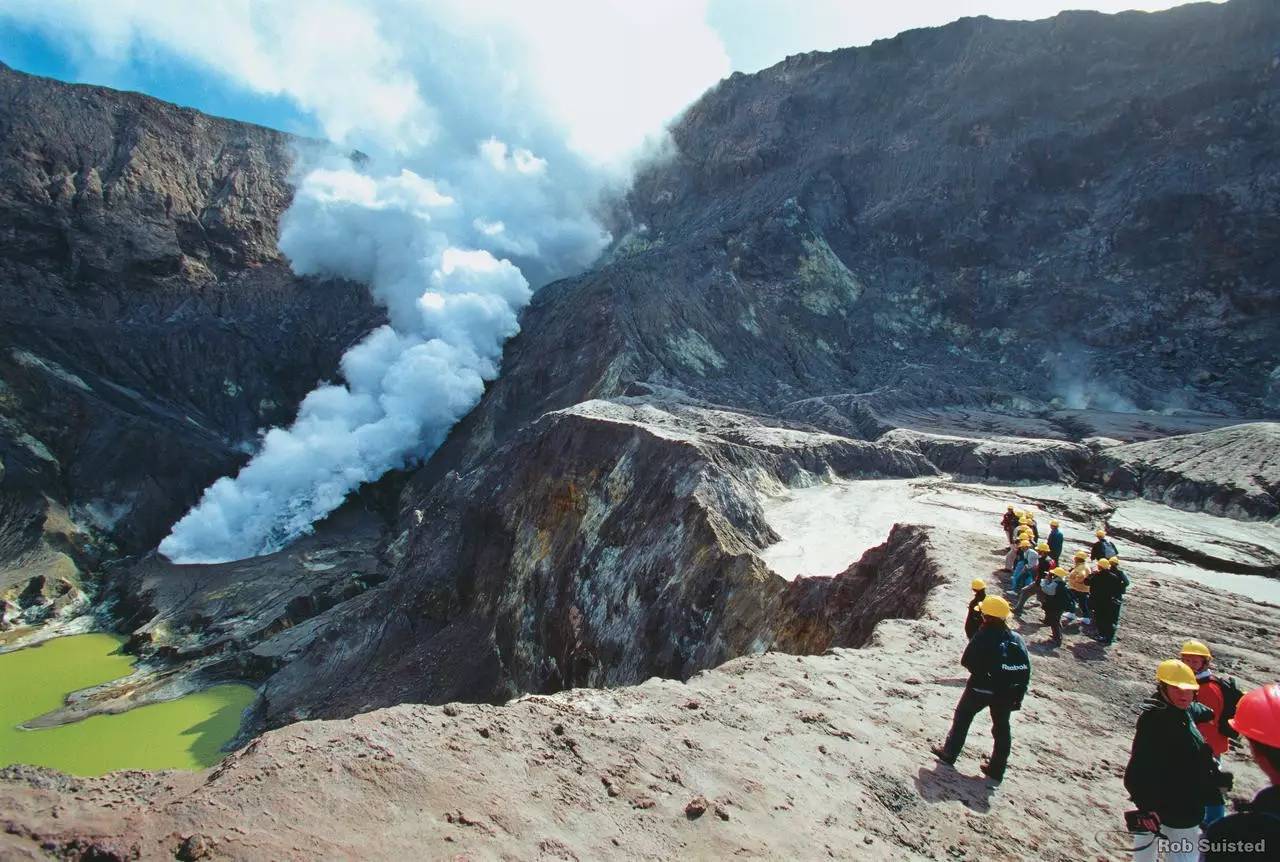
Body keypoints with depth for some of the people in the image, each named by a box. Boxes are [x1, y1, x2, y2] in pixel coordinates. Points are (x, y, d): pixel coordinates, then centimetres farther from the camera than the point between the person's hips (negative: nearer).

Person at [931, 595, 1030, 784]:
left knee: (962, 718, 14)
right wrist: (1018, 695, 9)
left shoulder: (983, 636, -18)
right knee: (1001, 728, 16)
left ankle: (949, 753, 22)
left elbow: (967, 661, -14)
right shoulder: (1016, 639, -2)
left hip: (980, 689, -4)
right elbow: (1026, 670, 2)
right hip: (1006, 692, 5)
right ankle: (997, 769, 23)